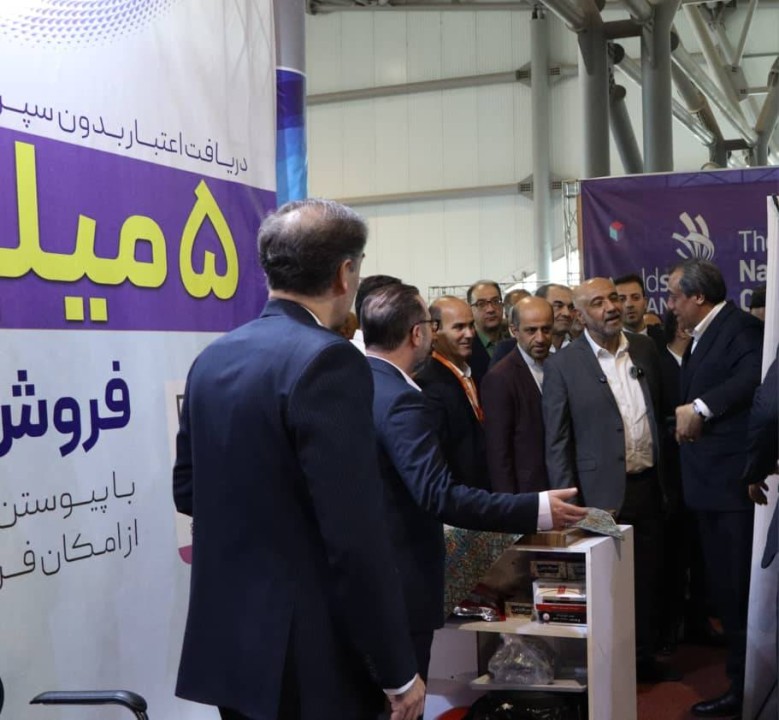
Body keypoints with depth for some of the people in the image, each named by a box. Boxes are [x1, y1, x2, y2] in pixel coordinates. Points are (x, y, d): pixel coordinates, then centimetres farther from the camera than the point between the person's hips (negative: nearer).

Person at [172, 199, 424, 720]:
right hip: (308, 656, -7)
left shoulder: (213, 358, 5)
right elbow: (356, 535, -21)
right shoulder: (328, 360, -19)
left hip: (228, 641, 8)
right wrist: (398, 671, -13)